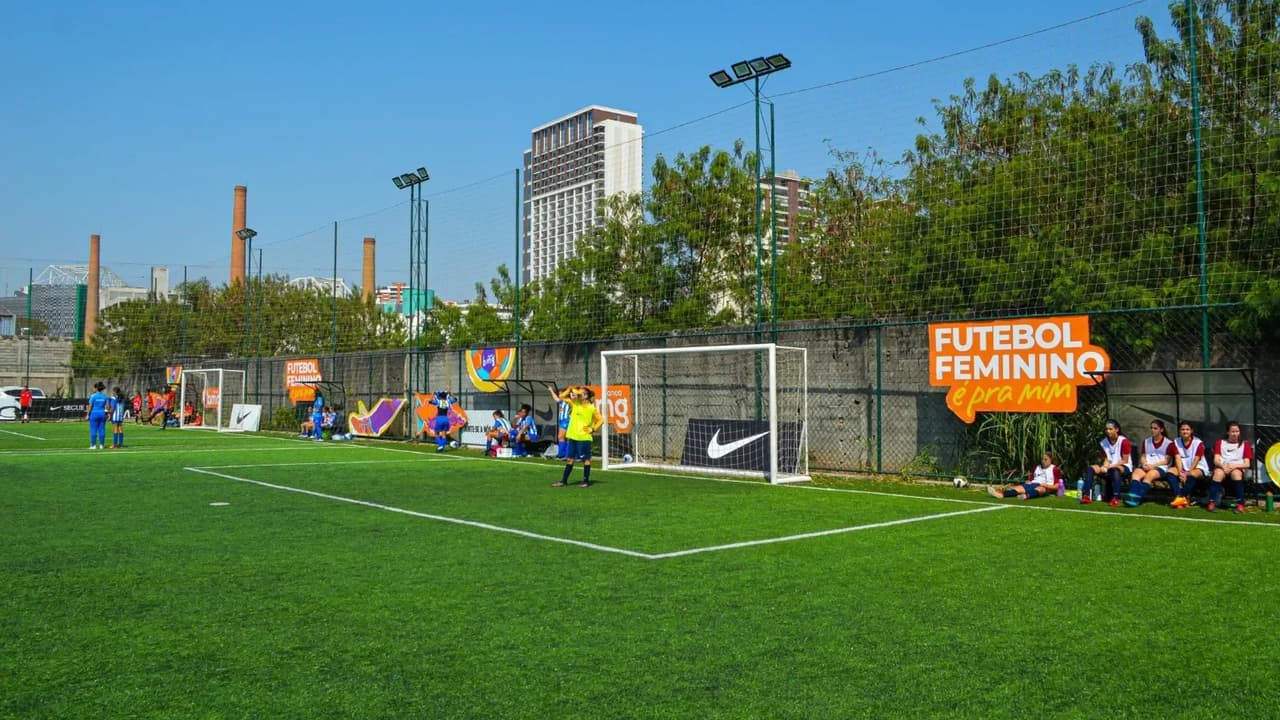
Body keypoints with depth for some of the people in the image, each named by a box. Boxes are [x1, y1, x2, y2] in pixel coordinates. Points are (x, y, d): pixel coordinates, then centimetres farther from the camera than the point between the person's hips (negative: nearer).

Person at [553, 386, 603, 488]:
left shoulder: (591, 408, -6)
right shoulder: (575, 404, 6)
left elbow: (601, 420, -3)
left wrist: (593, 429, -7)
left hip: (584, 438, -5)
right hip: (573, 437, 5)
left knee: (586, 459, 3)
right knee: (570, 459, 9)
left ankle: (586, 481, 11)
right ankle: (564, 481, 13)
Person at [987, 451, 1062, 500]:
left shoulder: (1055, 470, 9)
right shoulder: (1036, 468, 26)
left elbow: (1056, 486, 3)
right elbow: (1030, 479, 29)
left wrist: (1046, 485, -13)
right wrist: (1028, 482, 6)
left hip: (1045, 487, -5)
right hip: (1032, 484, 5)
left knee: (1040, 489, -41)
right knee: (1019, 488, -25)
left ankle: (1027, 496, -75)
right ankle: (1002, 493, -55)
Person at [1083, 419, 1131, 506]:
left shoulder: (1123, 441, -12)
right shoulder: (1104, 442, 4)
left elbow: (1125, 460, -12)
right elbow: (1106, 459, 8)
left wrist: (1111, 466, -19)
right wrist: (1105, 467, -14)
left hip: (1124, 467, -6)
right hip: (1110, 467, 6)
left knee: (1115, 470, -41)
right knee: (1090, 468, -14)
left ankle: (1116, 498, -40)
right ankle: (1086, 496, -20)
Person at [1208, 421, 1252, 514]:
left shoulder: (1245, 444, 11)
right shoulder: (1220, 443, 13)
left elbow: (1247, 464, 0)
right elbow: (1216, 460, 0)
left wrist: (1234, 466, -20)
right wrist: (1223, 466, -23)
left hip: (1238, 468, 0)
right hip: (1222, 467, 0)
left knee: (1236, 473, -37)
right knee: (1218, 473, -36)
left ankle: (1240, 504, -34)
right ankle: (1212, 502, -36)